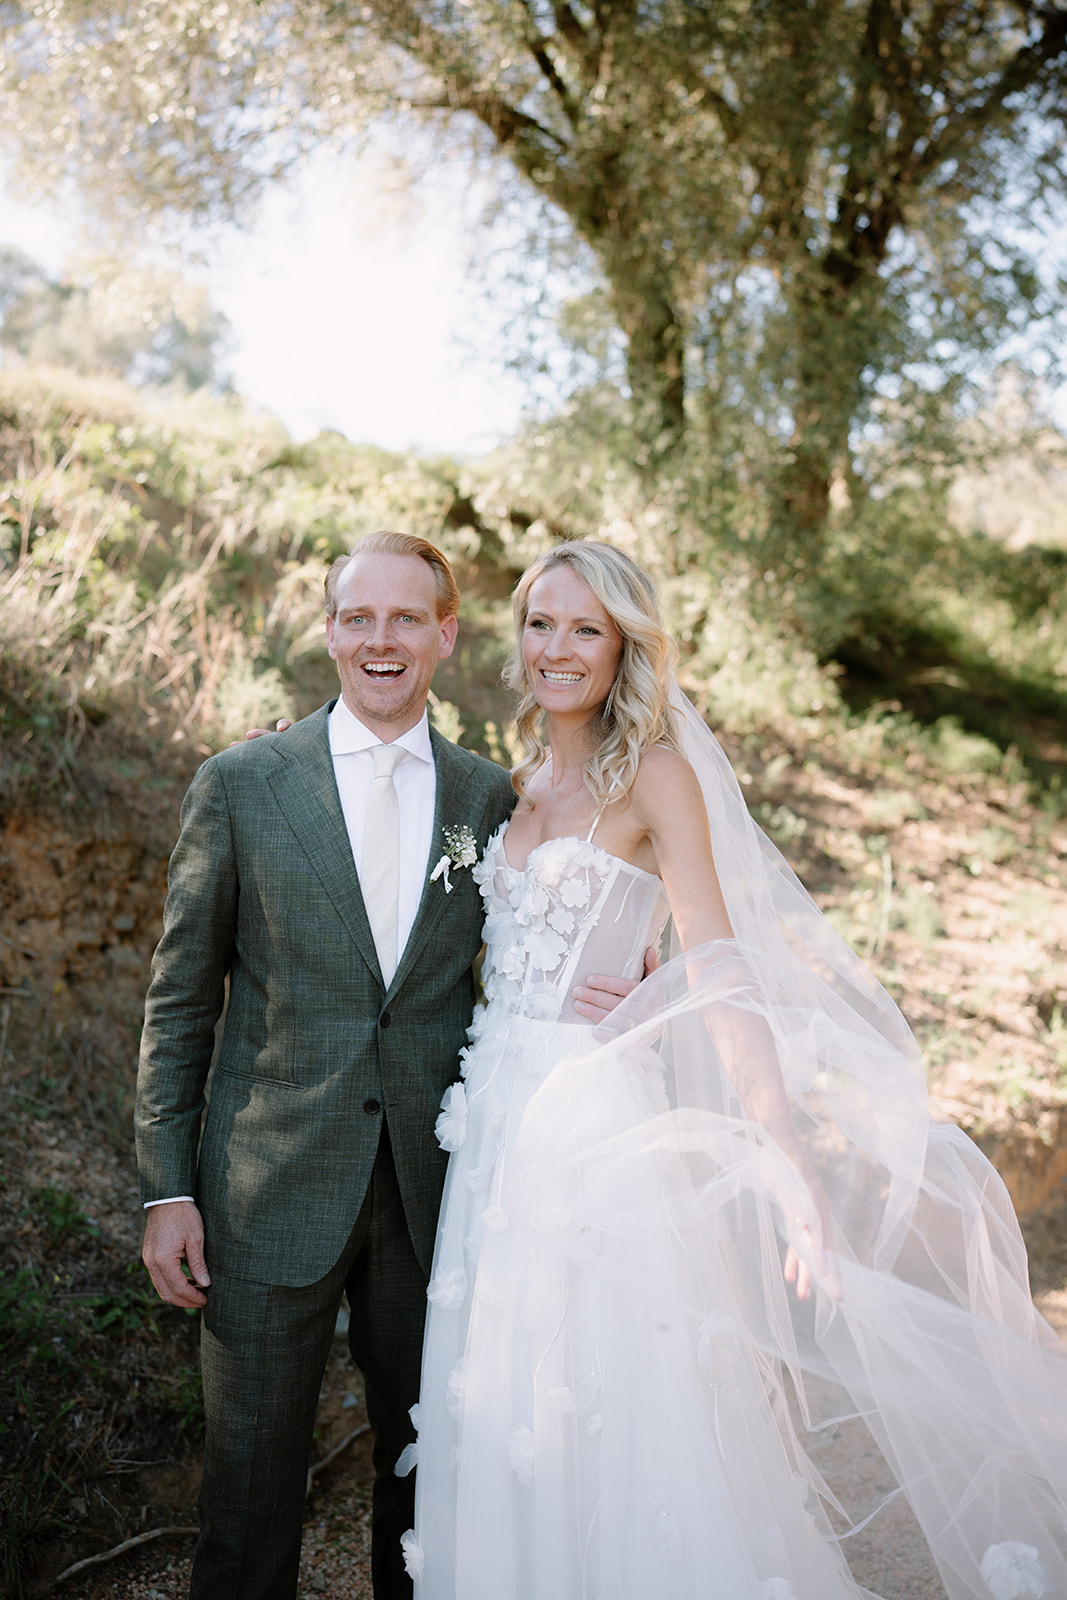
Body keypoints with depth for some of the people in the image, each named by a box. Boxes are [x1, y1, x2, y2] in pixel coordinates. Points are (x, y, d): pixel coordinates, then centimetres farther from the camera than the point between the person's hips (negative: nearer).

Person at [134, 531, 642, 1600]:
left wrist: (604, 996, -10)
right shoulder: (239, 784, -2)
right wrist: (166, 1188, -4)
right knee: (251, 1479, 8)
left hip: (433, 1189, 2)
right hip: (274, 1188, -2)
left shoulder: (491, 797, 3)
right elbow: (180, 1000, 0)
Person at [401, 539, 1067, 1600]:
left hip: (600, 1123, -6)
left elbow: (714, 975, -16)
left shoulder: (655, 772, -7)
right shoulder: (520, 784, 12)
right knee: (515, 1435, 13)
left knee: (617, 1422, 2)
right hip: (500, 1114, 6)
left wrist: (786, 1163, -24)